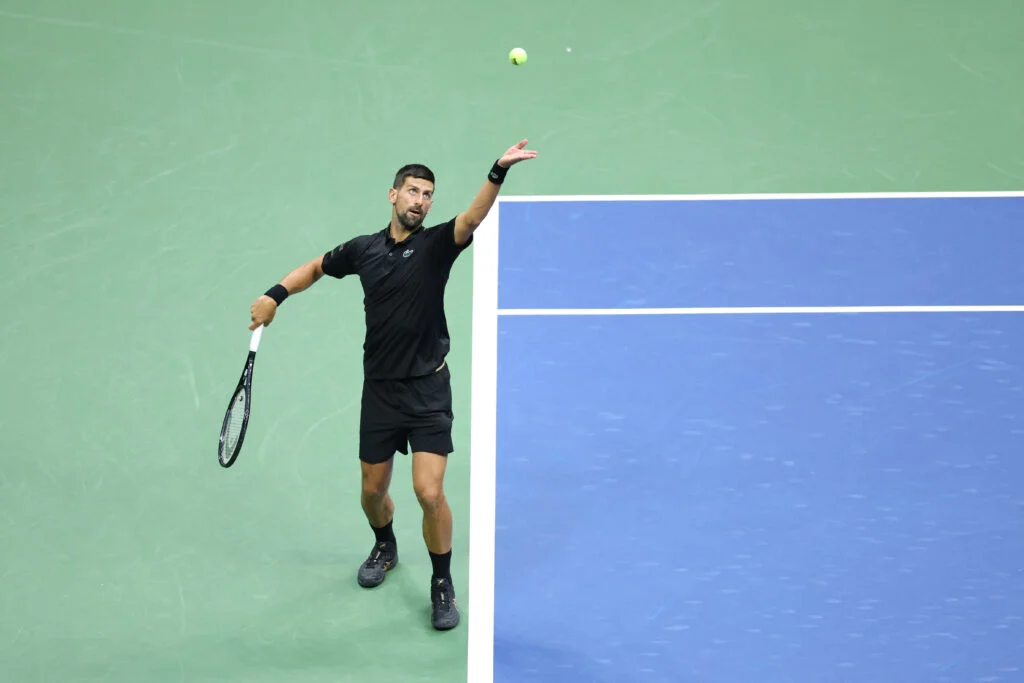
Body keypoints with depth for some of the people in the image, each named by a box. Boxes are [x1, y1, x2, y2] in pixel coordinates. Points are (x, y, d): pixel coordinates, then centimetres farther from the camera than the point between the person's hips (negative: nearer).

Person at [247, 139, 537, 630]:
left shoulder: (436, 245, -7)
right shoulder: (362, 249, 3)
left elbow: (473, 217, -28)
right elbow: (317, 267, 22)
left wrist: (499, 172, -44)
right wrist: (275, 294, 9)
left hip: (429, 390, -3)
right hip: (380, 388, 3)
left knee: (429, 493, -13)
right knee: (373, 491, 14)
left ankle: (442, 585, 9)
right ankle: (385, 546, 48)